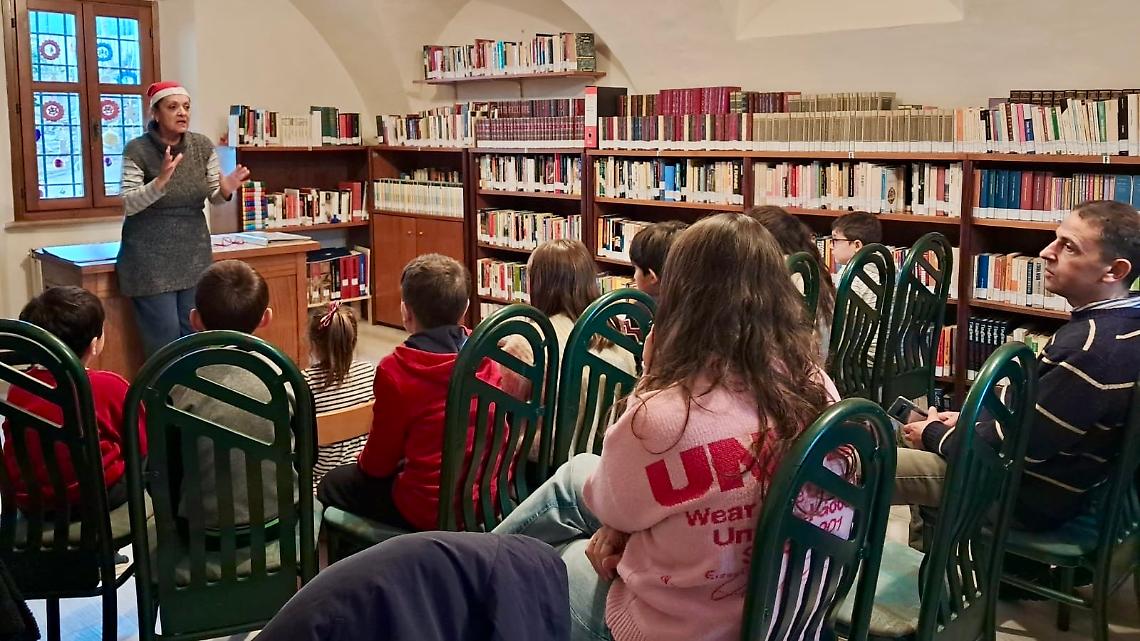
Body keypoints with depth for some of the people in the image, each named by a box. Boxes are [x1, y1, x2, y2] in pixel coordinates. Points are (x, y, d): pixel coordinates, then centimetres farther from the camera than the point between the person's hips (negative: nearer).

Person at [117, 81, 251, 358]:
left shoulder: (203, 146, -1)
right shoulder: (137, 150, -12)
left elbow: (215, 198, 4)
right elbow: (128, 205, -17)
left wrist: (226, 190, -19)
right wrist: (160, 181, -33)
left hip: (194, 254, 4)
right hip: (151, 257, -4)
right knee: (163, 338, -2)